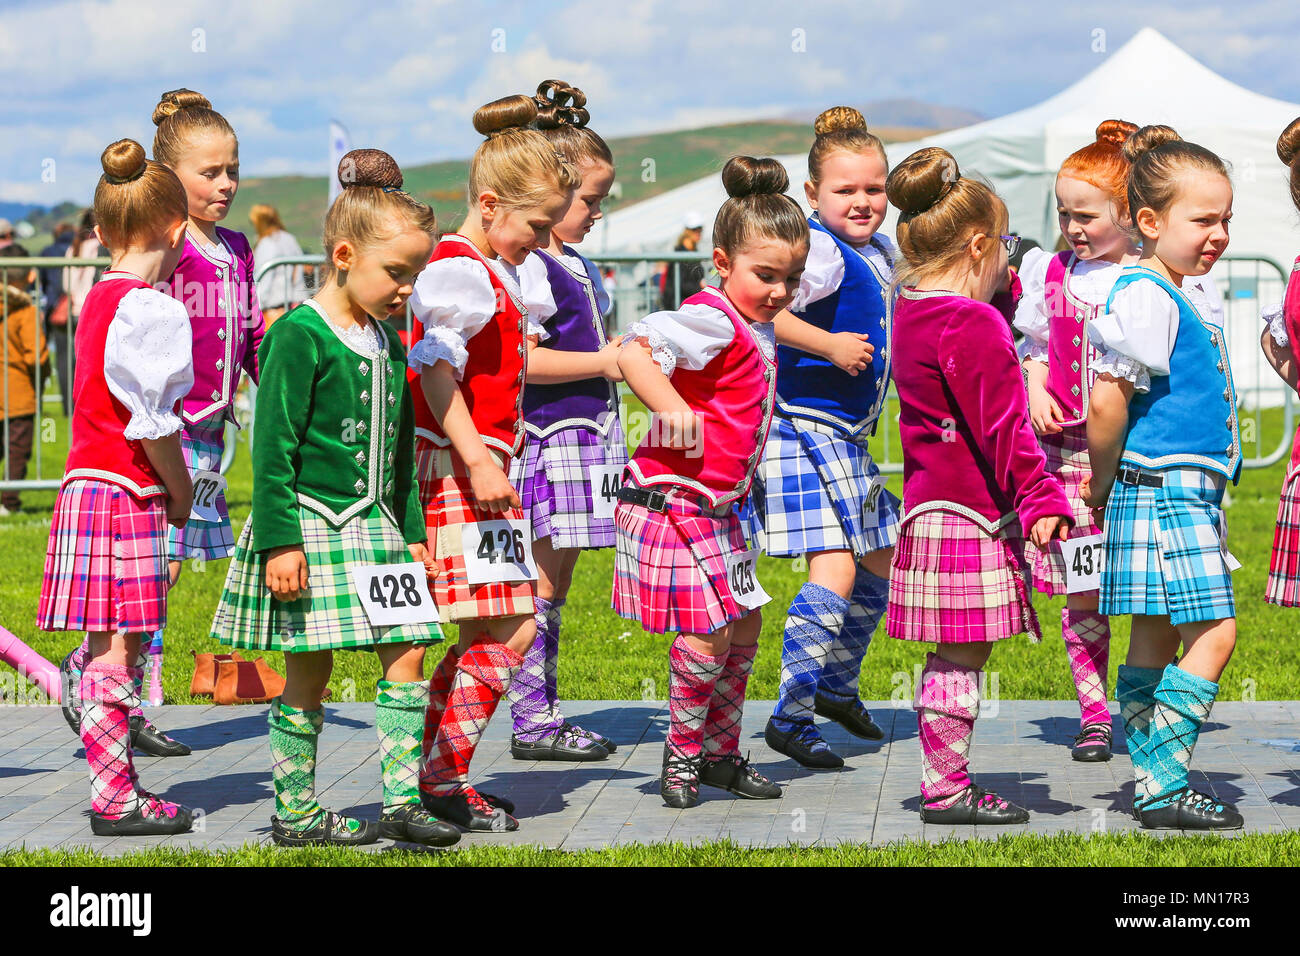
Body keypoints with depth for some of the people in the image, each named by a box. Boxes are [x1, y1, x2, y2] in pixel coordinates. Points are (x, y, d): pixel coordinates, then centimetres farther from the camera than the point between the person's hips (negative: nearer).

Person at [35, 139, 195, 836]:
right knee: (117, 649, -6)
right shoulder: (151, 308, -13)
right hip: (127, 494, -9)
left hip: (89, 485, 9)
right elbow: (152, 419, -16)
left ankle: (116, 788, 17)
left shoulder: (99, 298, 15)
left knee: (108, 646, 11)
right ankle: (114, 798, -2)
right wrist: (180, 491, -4)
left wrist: (165, 488, 16)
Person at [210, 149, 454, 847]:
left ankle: (402, 800, 3)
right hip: (310, 525, -7)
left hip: (375, 526, 7)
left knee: (406, 656, -1)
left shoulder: (389, 344, 12)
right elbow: (273, 449, -14)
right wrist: (280, 542, -18)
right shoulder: (298, 337, -12)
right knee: (307, 673, 0)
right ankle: (295, 813, 11)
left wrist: (413, 531, 18)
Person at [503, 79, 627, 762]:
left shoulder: (574, 264, 18)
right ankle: (532, 722, -1)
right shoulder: (526, 266, -14)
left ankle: (543, 714, 16)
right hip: (551, 438, -10)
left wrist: (622, 349, 11)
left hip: (587, 434, 10)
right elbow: (520, 359, -22)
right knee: (543, 582, -6)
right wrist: (602, 361, -15)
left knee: (555, 582, 11)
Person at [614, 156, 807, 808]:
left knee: (743, 630, 14)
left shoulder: (756, 331, 12)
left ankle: (721, 755, 28)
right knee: (707, 636, -10)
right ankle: (682, 755, 9)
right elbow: (636, 349, -29)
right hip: (672, 502, -10)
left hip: (715, 508, 10)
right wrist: (671, 408, -36)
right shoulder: (713, 319, -18)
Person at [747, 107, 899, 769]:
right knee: (835, 568, -17)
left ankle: (837, 688, 37)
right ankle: (791, 716, -12)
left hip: (849, 436, 10)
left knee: (883, 563, 19)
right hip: (807, 428, -10)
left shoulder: (880, 254, 13)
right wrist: (830, 345, -28)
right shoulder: (820, 249, -17)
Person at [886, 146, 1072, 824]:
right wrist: (1041, 497, -19)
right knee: (959, 655, -4)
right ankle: (947, 789, 0)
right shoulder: (973, 323, -16)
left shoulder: (914, 311, 13)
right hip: (969, 513, -10)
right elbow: (1002, 424, -19)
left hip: (932, 501, 10)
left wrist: (1001, 291, 22)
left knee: (955, 655, 13)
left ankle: (946, 784, 17)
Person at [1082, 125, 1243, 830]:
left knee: (1157, 638, 11)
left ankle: (1152, 785, 16)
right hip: (1162, 490, -10)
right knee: (1214, 632, -11)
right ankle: (1164, 788, -10)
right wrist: (1105, 480, -7)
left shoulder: (1184, 294, 16)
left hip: (1190, 492, 10)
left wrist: (1110, 481, 20)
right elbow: (1106, 402, -20)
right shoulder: (1145, 296, -16)